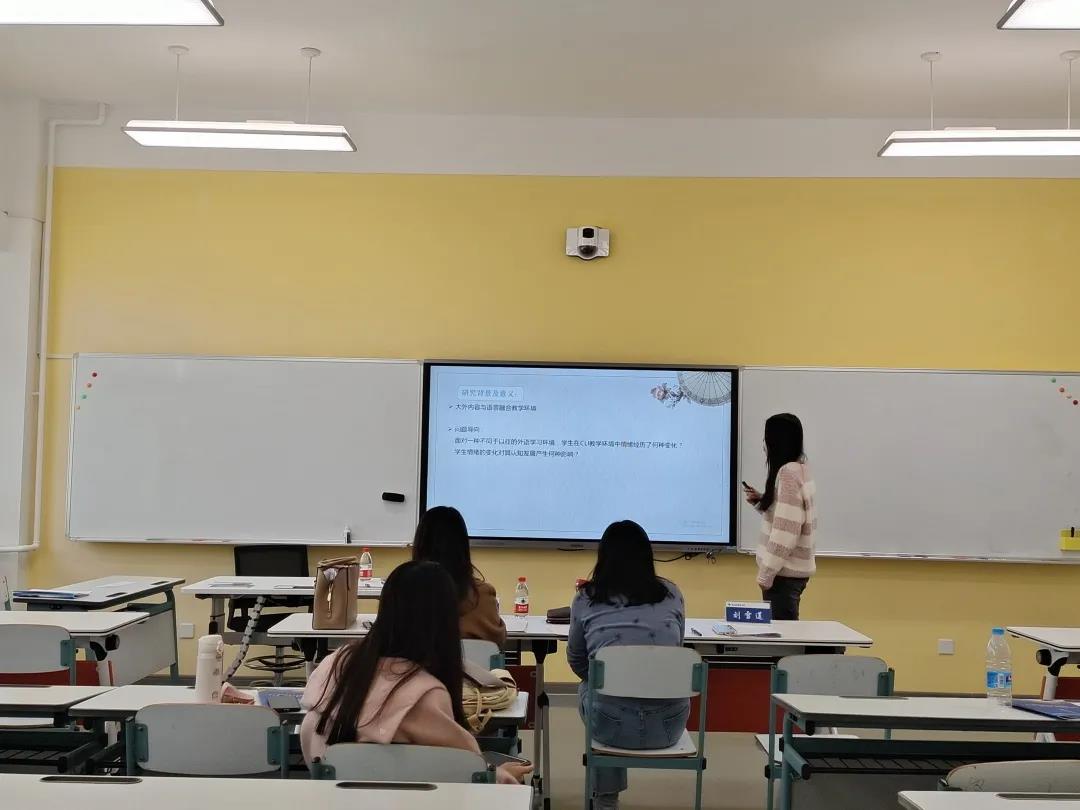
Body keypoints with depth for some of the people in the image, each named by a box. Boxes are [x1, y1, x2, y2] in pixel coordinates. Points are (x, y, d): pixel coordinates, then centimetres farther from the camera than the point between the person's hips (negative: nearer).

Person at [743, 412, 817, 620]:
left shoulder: (788, 473, -17)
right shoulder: (801, 470, 10)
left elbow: (785, 532, -22)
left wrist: (765, 575, -18)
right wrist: (761, 501, 11)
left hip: (785, 572, -9)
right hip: (793, 568, 9)